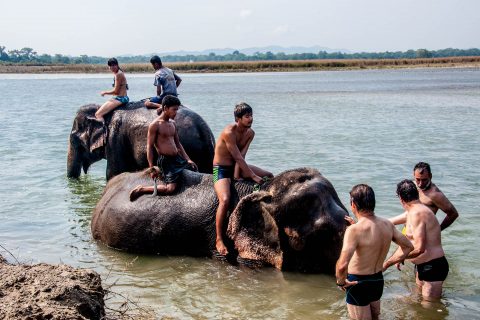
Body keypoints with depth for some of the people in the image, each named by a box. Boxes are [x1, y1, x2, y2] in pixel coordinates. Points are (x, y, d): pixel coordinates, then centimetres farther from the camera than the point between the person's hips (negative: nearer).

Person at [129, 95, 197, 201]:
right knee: (171, 188, -21)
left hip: (177, 158, 8)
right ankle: (141, 189, -6)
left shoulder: (172, 123, 14)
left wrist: (188, 159, 11)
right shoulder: (155, 125, -11)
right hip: (165, 160, -8)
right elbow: (149, 147, -11)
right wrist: (152, 169, -16)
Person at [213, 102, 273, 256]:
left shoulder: (250, 133, -2)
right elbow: (238, 158, -26)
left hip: (236, 167, 8)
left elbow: (241, 156, -8)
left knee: (269, 176, 6)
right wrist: (253, 177, -25)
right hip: (221, 169, -8)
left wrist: (237, 175, -19)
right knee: (225, 200, -30)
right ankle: (219, 240, -23)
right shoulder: (229, 132, -25)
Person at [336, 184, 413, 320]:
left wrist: (341, 282, -18)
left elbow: (342, 265, -38)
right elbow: (408, 246, 9)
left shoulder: (354, 230, -28)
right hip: (378, 281, 7)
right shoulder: (387, 225, -5)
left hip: (358, 284, -6)